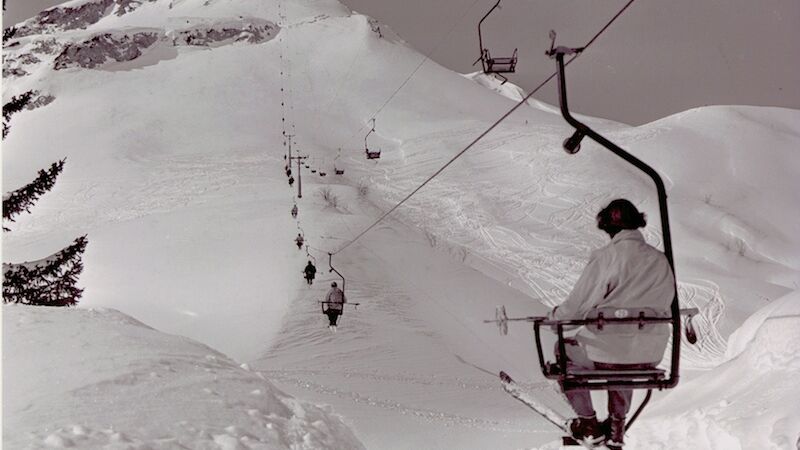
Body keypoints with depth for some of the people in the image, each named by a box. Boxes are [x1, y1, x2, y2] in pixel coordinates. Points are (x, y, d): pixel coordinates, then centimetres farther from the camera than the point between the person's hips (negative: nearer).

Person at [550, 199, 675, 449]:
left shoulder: (605, 258, -13)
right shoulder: (661, 260, 1)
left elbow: (578, 305, -10)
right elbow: (665, 308, 9)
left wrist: (554, 316, 11)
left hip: (607, 353, -5)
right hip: (650, 356, 5)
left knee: (564, 351, 26)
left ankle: (588, 424, 26)